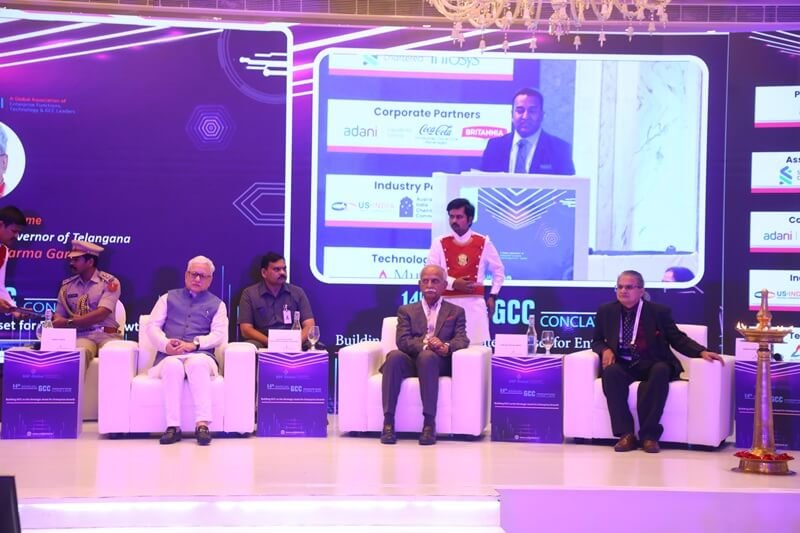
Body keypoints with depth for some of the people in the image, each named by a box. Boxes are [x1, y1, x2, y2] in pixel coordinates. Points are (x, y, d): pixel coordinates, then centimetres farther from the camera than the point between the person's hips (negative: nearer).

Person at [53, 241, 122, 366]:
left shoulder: (109, 282, 2)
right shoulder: (67, 285, 16)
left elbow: (101, 314, -10)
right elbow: (59, 316, 16)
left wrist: (69, 322, -15)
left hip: (107, 335, -1)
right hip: (81, 335, 1)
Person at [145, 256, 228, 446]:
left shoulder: (217, 304, 21)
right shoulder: (168, 298, 25)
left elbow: (219, 334, 6)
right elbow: (152, 326, 13)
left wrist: (194, 344, -12)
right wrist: (165, 344, -8)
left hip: (200, 356, -1)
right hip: (169, 357, 1)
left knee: (196, 363, -38)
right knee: (173, 365, -36)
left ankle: (202, 424, -46)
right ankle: (172, 426, -40)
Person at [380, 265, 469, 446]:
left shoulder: (456, 312, 20)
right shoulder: (406, 311, 20)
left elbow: (462, 340, 2)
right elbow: (402, 341, 3)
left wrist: (445, 347, -22)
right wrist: (425, 344, -19)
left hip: (438, 363, -1)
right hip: (410, 361, 1)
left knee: (427, 356, -38)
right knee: (394, 356, -34)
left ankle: (429, 423, -38)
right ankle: (388, 422, -35)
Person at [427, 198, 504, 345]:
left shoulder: (483, 242, 6)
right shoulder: (440, 243, 4)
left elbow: (499, 271, 14)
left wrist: (492, 296, 7)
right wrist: (453, 283, -14)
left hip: (475, 303, 0)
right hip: (448, 302, 0)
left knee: (478, 345, -4)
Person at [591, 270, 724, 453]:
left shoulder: (659, 311, 6)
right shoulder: (606, 311, 11)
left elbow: (678, 339, 5)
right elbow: (597, 341, 18)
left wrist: (702, 352, -13)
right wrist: (605, 350, -6)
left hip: (652, 366, -1)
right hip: (623, 366, 1)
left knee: (661, 371, -37)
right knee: (610, 371, -34)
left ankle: (649, 434, -31)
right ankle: (626, 434, -30)